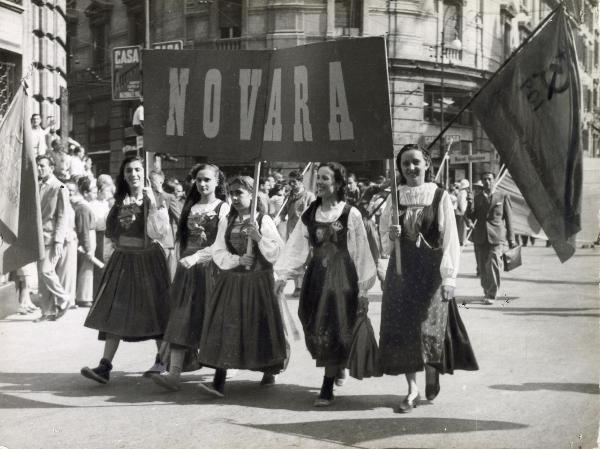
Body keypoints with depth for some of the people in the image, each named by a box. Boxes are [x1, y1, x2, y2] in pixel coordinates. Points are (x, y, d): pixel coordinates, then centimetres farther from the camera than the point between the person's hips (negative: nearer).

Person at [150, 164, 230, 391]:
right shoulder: (189, 206, 14)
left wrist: (196, 256, -22)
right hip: (187, 269, 4)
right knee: (181, 319, -5)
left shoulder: (223, 208, -2)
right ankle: (174, 373, -11)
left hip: (211, 267, -4)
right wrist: (183, 259, 10)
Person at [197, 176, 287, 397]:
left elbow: (275, 252, -7)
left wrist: (258, 237, -21)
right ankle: (219, 381, -6)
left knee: (260, 327, 4)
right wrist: (237, 260, -14)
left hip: (258, 281, -3)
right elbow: (218, 253, 3)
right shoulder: (226, 222, 7)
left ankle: (269, 372, 28)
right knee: (225, 326, -5)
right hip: (231, 281, 3)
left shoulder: (263, 221, -2)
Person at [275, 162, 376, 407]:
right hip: (315, 276, 4)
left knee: (334, 329, -4)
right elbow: (295, 247, 4)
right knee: (314, 328, 7)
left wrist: (363, 286, -6)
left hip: (342, 276, -4)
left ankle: (327, 388, 2)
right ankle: (338, 367, 34)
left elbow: (362, 252, -5)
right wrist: (282, 274, -5)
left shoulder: (351, 214, -6)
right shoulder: (309, 214, 6)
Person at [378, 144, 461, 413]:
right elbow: (384, 241, 13)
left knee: (428, 327, -7)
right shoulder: (395, 198, 7)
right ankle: (413, 389, 9)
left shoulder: (440, 197, -3)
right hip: (401, 271, 3)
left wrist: (449, 278, -13)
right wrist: (390, 235, -11)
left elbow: (450, 239, -6)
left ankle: (432, 371, 23)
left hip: (430, 270, -3)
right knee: (401, 328, 0)